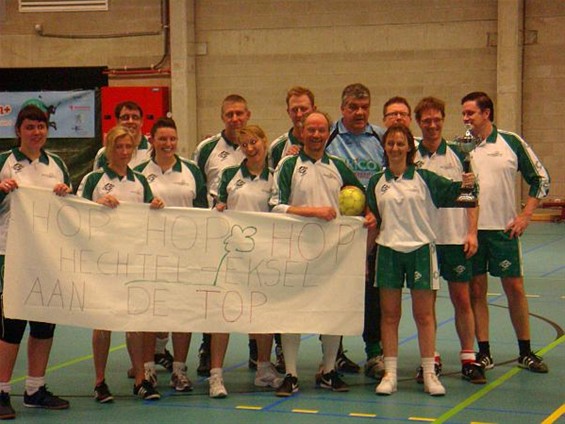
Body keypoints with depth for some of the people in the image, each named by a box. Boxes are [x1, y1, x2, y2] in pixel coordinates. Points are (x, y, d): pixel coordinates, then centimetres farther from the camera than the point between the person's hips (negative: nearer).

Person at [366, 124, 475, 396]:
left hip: (420, 249, -2)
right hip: (388, 251, 2)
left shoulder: (424, 178, 3)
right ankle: (389, 374, 10)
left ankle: (429, 374, 8)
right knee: (389, 314, 4)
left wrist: (464, 185, -27)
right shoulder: (376, 182, 10)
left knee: (424, 315, 1)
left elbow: (449, 193, -6)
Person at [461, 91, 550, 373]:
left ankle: (525, 352, 15)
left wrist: (525, 216, -1)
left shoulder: (512, 143, 0)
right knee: (476, 291, 3)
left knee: (515, 287, 3)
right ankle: (484, 353, 11)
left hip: (504, 229, -1)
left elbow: (540, 179, 6)